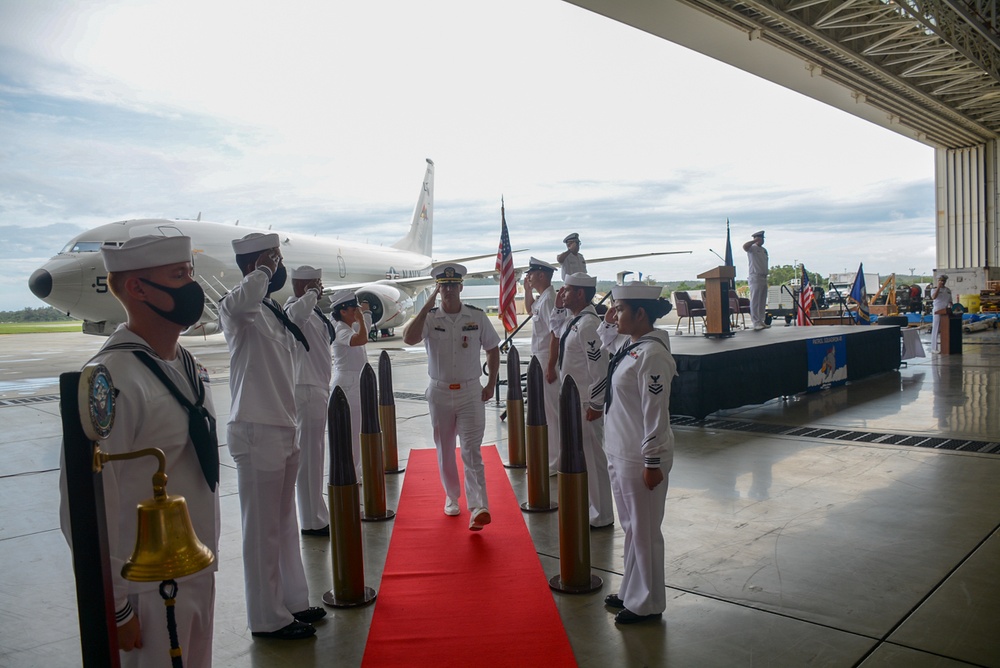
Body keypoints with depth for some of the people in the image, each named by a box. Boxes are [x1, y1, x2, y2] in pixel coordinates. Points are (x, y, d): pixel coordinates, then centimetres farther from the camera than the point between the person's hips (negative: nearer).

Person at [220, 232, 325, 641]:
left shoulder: (274, 312, 15)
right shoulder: (236, 308, -12)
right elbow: (243, 300, -40)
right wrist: (262, 269, -21)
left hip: (282, 430, 9)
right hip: (255, 432, -9)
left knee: (285, 524, 18)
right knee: (262, 530, 2)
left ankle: (292, 601, 31)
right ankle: (268, 618, 14)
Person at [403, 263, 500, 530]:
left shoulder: (477, 316, -2)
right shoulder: (430, 317, -4)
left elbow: (493, 349, 8)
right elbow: (409, 338, -23)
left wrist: (491, 385, 2)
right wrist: (427, 306, -23)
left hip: (471, 392, -1)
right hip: (440, 393, 2)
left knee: (471, 451, -9)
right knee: (445, 451, 14)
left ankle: (478, 508, -15)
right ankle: (451, 497, 34)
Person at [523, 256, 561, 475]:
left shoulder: (549, 299, -19)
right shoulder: (541, 297, 11)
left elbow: (555, 334, -24)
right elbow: (530, 309, 34)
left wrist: (551, 367, -23)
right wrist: (527, 290, 16)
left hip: (547, 359, -10)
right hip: (540, 358, 10)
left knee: (549, 410, -3)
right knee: (546, 409, 18)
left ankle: (553, 463, 5)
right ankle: (552, 456, 30)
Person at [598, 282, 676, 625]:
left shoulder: (651, 354, -21)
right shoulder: (628, 345, 8)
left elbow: (655, 414, -22)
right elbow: (607, 340, 34)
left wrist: (652, 463, -21)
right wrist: (609, 323, 14)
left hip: (640, 459, -10)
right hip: (620, 454, 10)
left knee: (644, 532, 5)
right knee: (631, 528, 21)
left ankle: (647, 604, 20)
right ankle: (631, 592, 35)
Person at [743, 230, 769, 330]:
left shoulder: (764, 250, 19)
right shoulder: (752, 248, -5)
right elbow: (745, 246, -29)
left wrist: (766, 275, 19)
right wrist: (755, 240, -20)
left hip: (764, 278, 8)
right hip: (755, 277, -8)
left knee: (763, 301, 10)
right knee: (755, 301, -8)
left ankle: (762, 321, 15)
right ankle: (756, 323, -9)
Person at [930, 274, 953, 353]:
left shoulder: (948, 290, 16)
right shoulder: (934, 289, -2)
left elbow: (950, 301, 22)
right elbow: (933, 297, -22)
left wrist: (951, 307, 5)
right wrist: (938, 287, -22)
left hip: (946, 311, 6)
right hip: (938, 311, -6)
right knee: (936, 329, -6)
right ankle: (934, 348, -5)